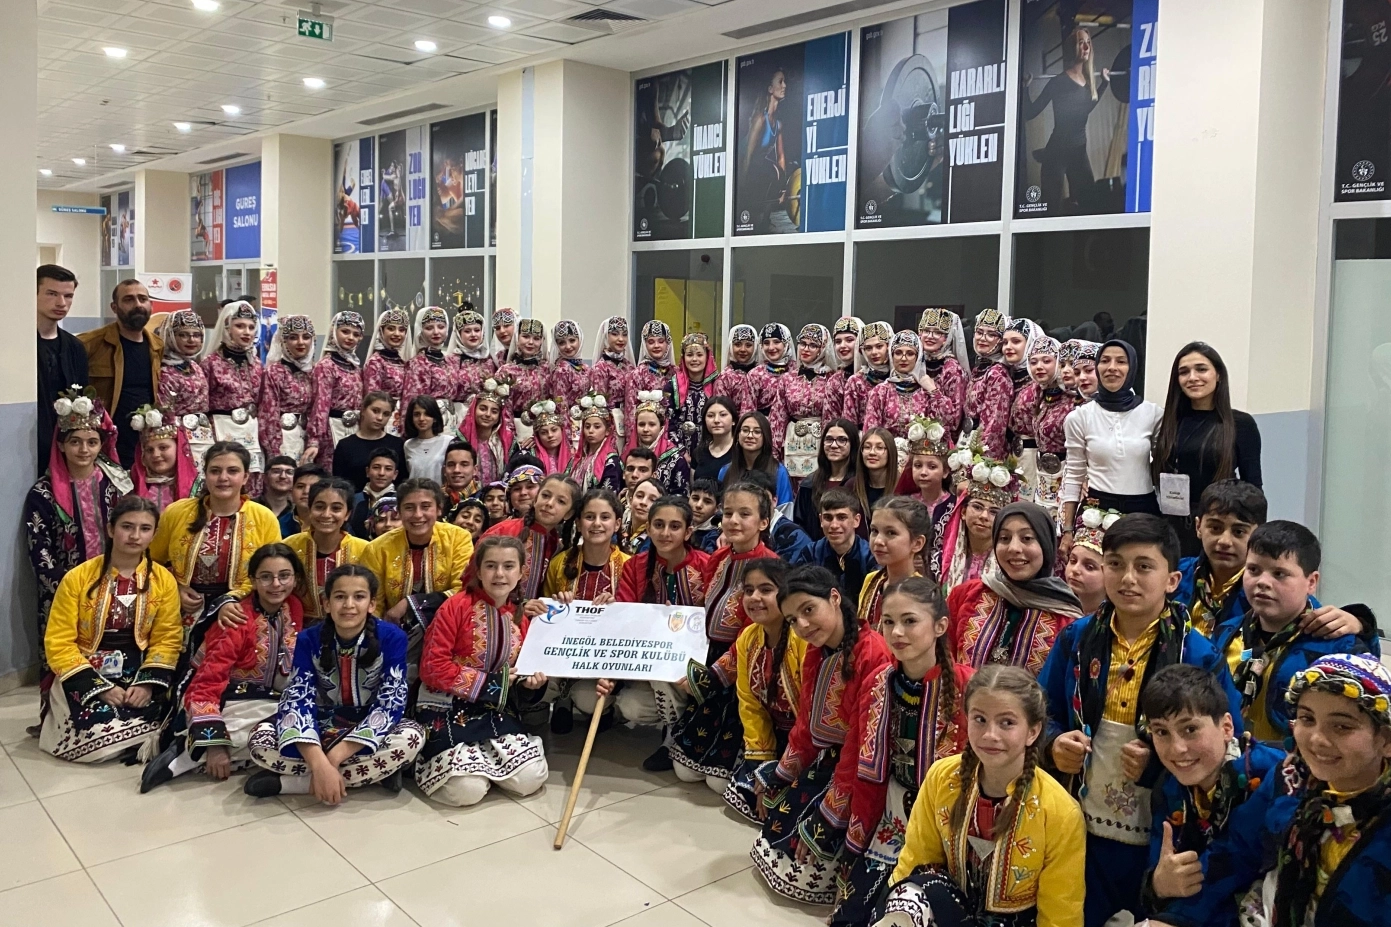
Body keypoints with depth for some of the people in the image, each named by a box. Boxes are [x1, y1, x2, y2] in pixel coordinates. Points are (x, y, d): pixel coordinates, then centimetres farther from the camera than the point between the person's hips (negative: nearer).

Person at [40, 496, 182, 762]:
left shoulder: (163, 580, 0)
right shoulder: (77, 578, -7)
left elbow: (167, 640, 0)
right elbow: (59, 643, -8)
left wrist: (148, 683, -17)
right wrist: (99, 688, -17)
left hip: (137, 671, 2)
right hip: (84, 673, -1)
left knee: (145, 727, -25)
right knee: (99, 730, -25)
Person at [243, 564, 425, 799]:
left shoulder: (392, 637, -14)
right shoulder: (309, 640, -9)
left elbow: (391, 702, -20)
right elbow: (297, 700, -20)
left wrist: (335, 757, -30)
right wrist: (319, 764, -38)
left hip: (370, 731, -1)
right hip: (322, 728, 1)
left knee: (411, 737, -34)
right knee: (261, 738, -24)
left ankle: (285, 782, -25)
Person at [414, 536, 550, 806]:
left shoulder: (518, 619, 7)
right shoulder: (455, 607, -12)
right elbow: (433, 667, -16)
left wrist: (530, 683, -6)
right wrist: (487, 683, -15)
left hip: (495, 710, 5)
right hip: (447, 709, -5)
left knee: (531, 779, -13)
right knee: (467, 790, -21)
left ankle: (483, 756, 16)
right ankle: (432, 757, 12)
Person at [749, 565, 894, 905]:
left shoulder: (874, 656, -28)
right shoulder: (816, 652, 3)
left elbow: (862, 741, -25)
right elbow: (806, 722, 13)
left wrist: (828, 816, -19)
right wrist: (777, 778, 16)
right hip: (825, 759, 9)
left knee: (806, 873, -7)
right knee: (777, 826, 11)